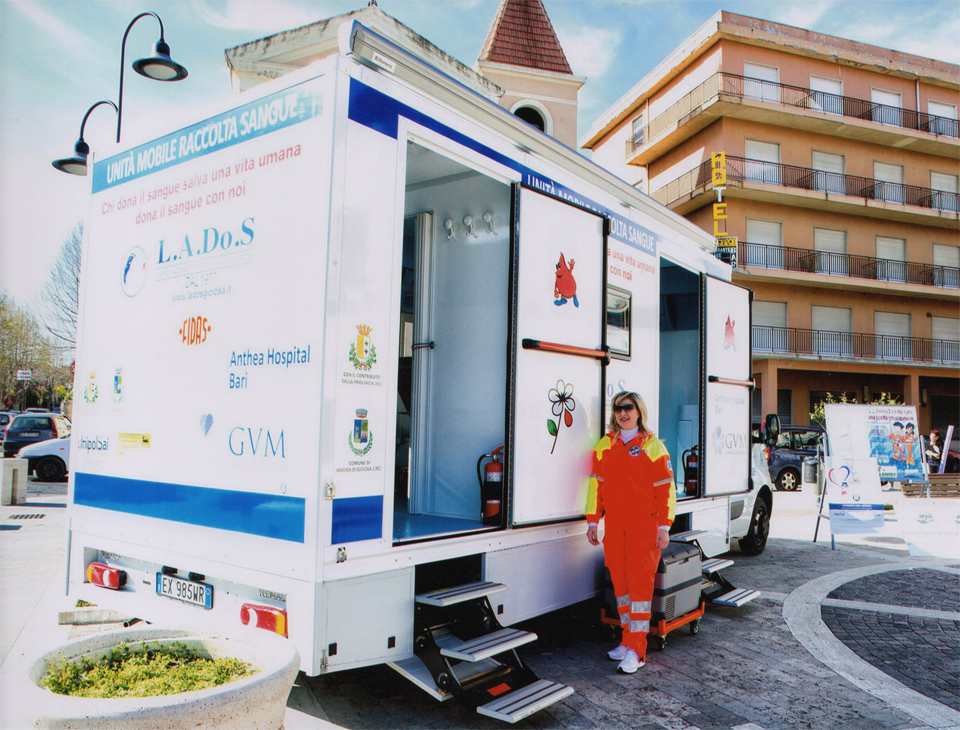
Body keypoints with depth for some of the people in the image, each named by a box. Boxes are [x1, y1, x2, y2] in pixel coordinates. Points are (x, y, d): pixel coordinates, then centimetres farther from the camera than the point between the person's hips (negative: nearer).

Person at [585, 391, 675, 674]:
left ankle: (636, 650, 0)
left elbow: (666, 488, -3)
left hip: (644, 526, -4)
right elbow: (596, 485, 11)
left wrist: (664, 526, -7)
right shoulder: (605, 446, 9)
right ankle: (628, 638, 22)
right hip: (613, 526, 4)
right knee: (619, 581, 9)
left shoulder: (652, 446, -2)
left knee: (640, 582, -5)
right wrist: (593, 521, 8)